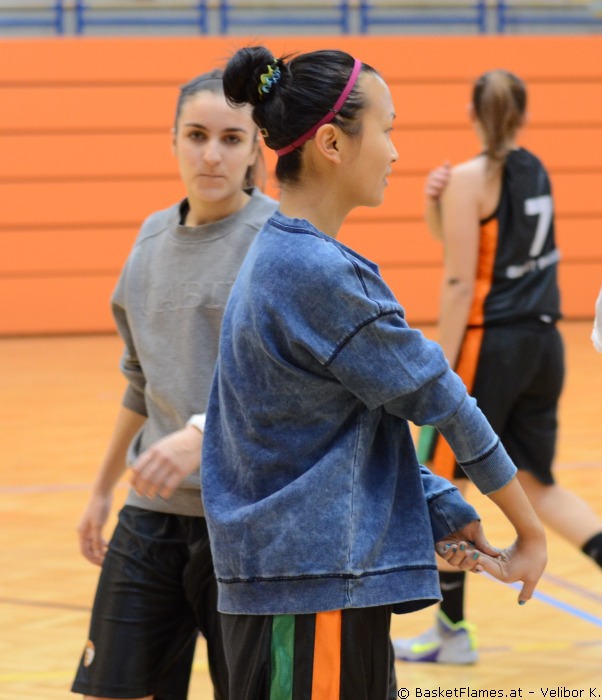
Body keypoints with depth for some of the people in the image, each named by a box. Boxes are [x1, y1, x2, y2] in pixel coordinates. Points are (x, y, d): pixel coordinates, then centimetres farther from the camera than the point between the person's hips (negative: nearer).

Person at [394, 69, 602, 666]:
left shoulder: (472, 179, -11)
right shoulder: (536, 171, 11)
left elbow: (459, 282, -14)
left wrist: (442, 370, -10)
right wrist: (436, 203, -1)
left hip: (489, 342, -7)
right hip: (542, 343, 7)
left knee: (441, 483, 6)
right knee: (535, 484, 13)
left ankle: (452, 631, 9)